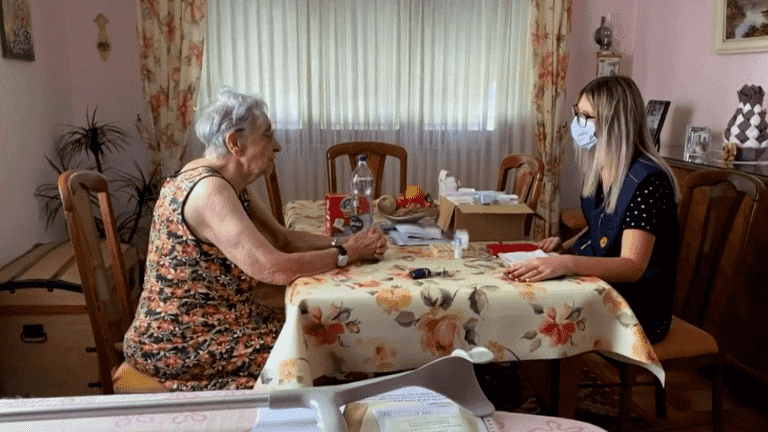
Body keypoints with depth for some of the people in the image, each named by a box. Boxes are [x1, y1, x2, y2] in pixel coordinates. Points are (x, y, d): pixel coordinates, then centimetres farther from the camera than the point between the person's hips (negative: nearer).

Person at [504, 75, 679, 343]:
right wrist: (565, 246, 3)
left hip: (638, 309, -7)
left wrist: (567, 264, -42)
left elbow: (632, 267, -26)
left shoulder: (648, 180, -18)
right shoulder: (597, 170, 7)